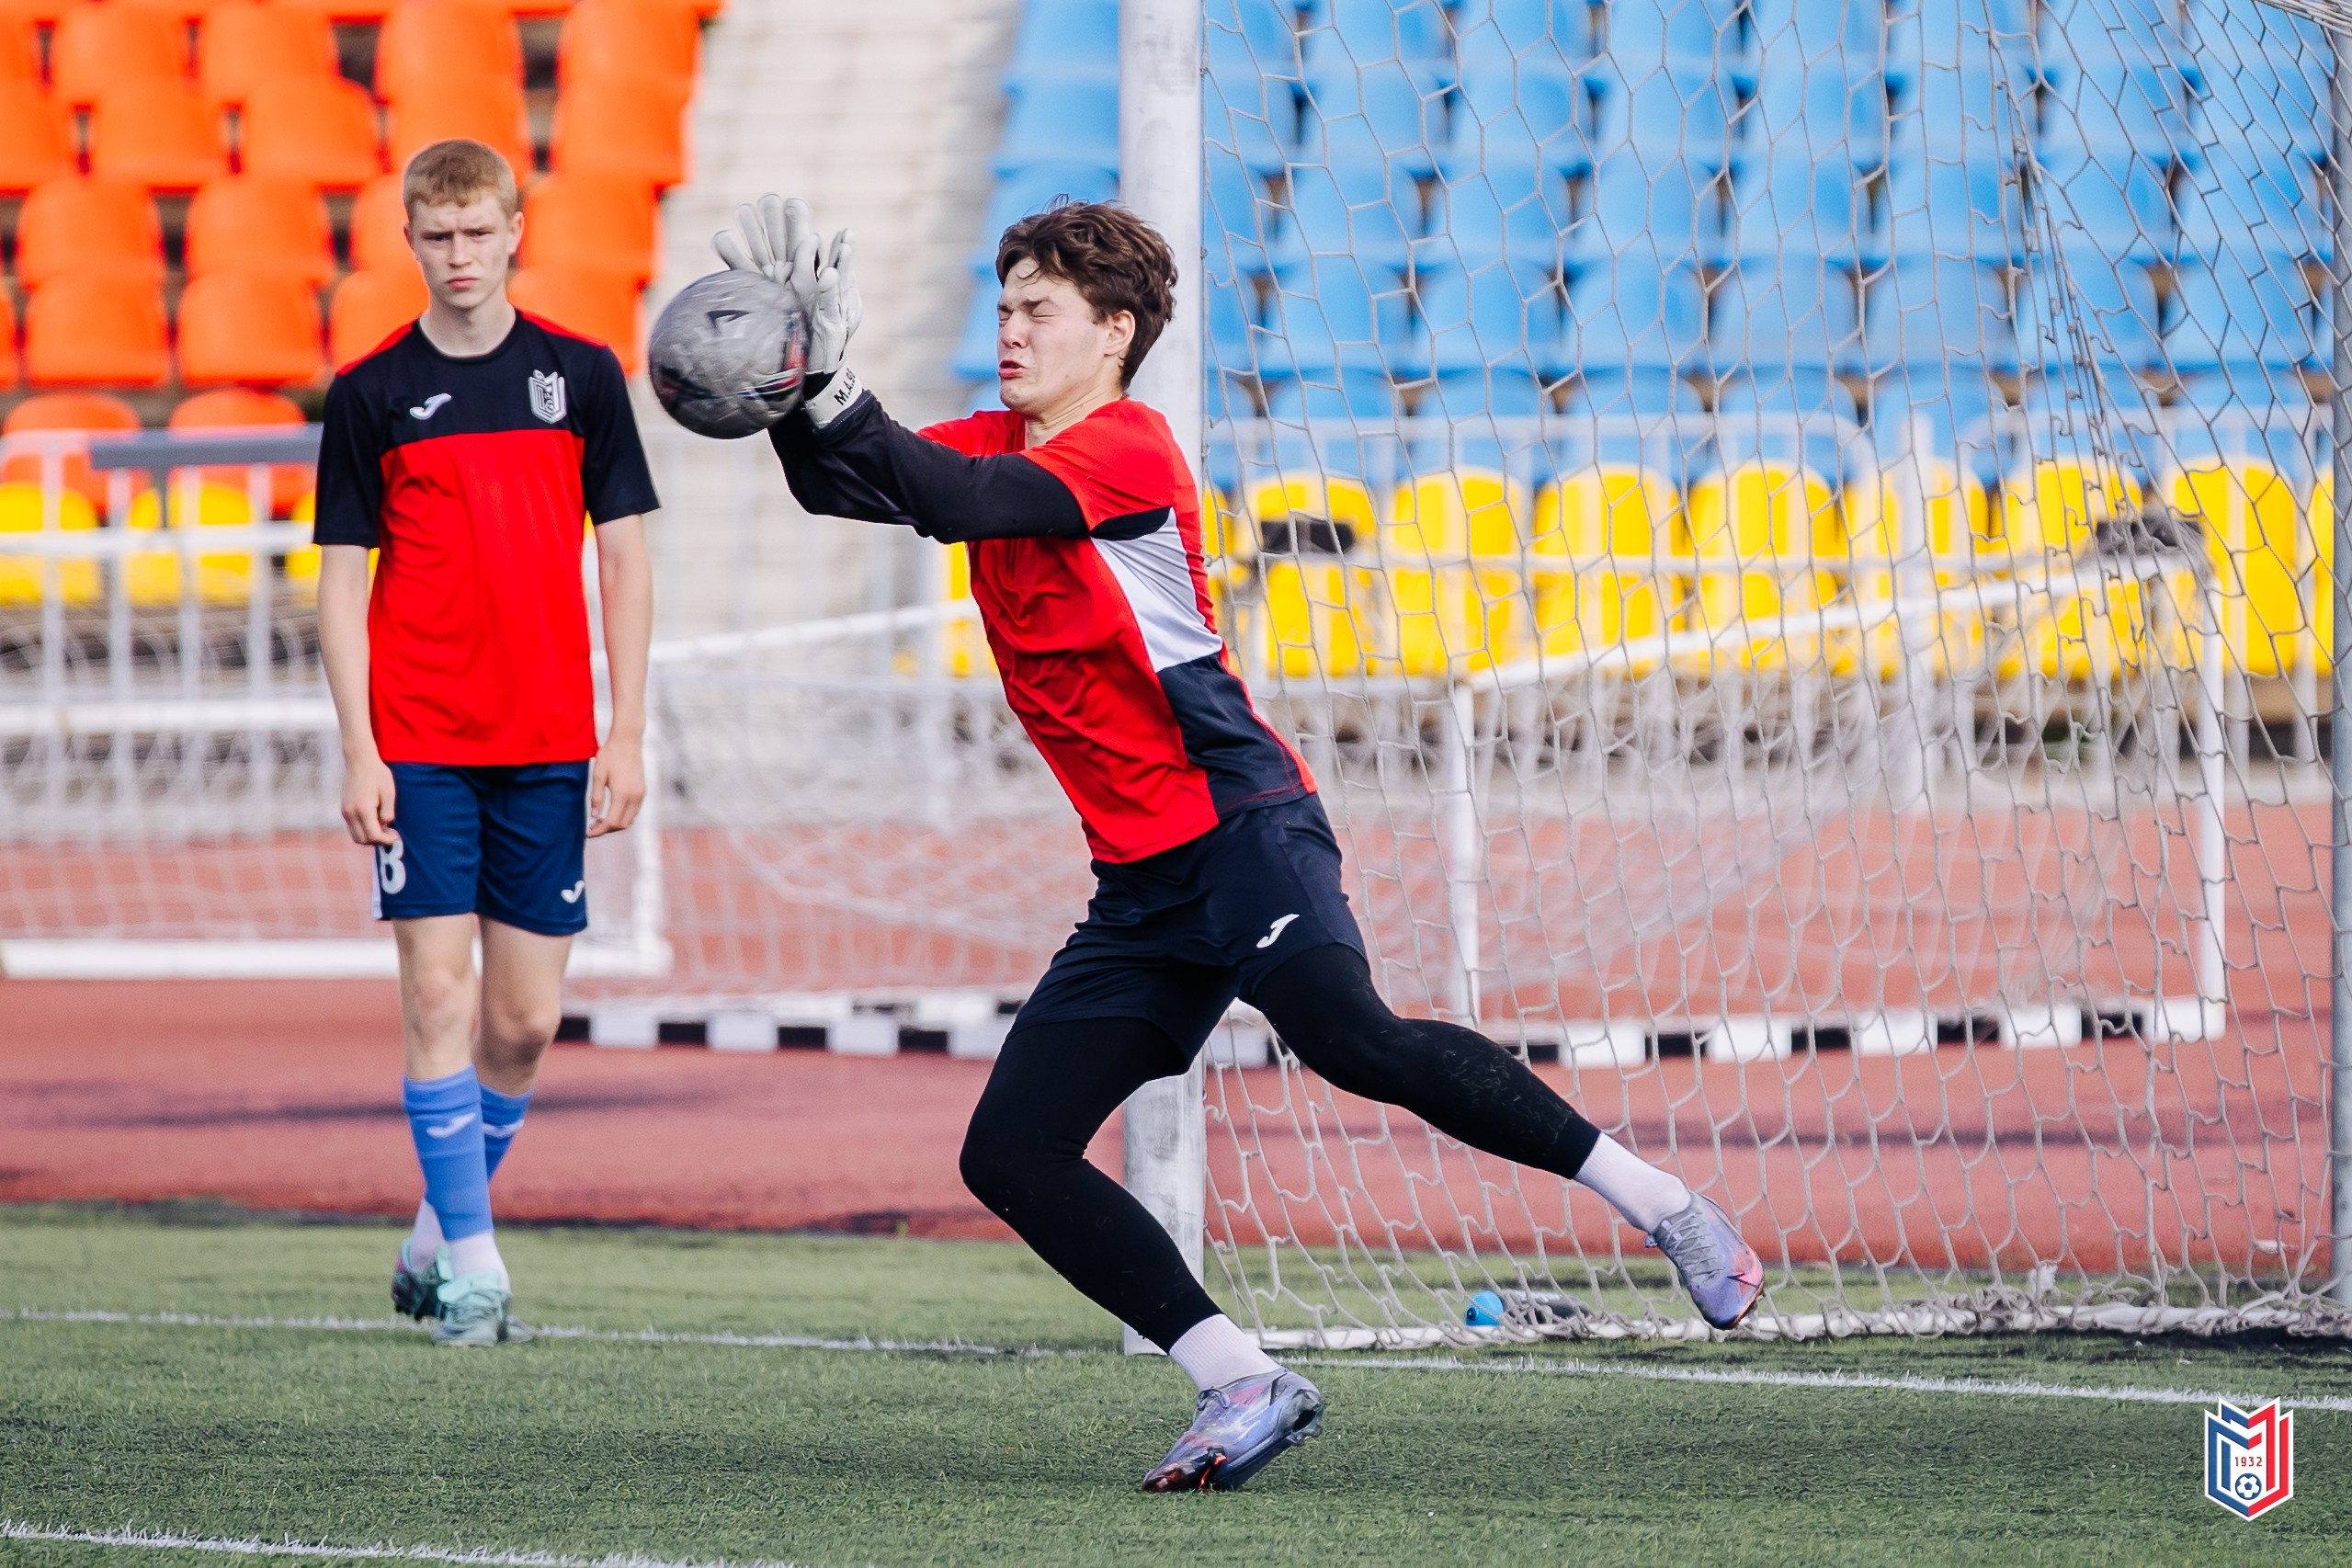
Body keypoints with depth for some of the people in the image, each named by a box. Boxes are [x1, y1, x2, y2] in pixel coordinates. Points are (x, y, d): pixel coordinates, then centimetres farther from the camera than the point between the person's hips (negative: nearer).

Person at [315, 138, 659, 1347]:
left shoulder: (581, 375, 5)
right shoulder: (371, 394, 2)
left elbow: (625, 560, 7)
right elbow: (341, 582, 3)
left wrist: (626, 736, 1)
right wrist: (358, 753, -5)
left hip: (548, 746, 2)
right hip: (419, 745, -1)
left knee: (526, 1017, 2)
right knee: (438, 989, -8)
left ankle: (437, 1233, 21)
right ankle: (469, 1267, -4)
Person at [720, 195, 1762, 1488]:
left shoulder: (1126, 447, -9)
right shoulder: (999, 443, 16)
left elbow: (962, 504, -23)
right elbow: (839, 489, 7)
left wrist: (836, 386, -28)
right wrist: (796, 381, -10)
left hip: (1236, 821, -8)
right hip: (1139, 887, 8)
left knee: (1351, 1040, -30)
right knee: (1009, 1156, -2)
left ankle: (1663, 1206, -20)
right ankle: (1246, 1389, -1)